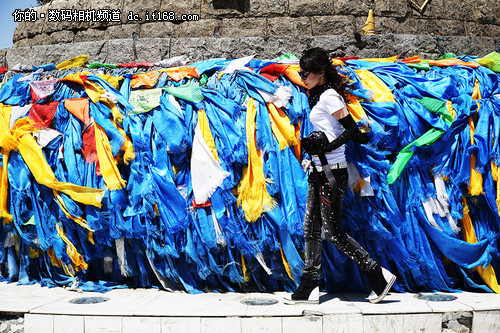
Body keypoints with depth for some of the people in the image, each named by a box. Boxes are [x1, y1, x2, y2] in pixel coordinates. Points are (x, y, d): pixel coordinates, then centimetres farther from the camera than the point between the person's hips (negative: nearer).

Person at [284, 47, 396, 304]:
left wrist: (324, 148, -20)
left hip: (331, 171, -10)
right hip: (320, 171, 10)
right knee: (311, 229, 10)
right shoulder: (319, 96, 16)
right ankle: (309, 289, 17)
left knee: (333, 232, -4)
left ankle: (379, 276, 9)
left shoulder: (329, 96, -12)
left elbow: (352, 130, -18)